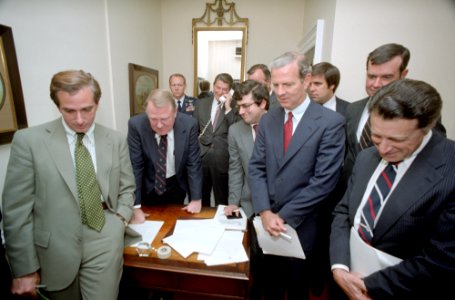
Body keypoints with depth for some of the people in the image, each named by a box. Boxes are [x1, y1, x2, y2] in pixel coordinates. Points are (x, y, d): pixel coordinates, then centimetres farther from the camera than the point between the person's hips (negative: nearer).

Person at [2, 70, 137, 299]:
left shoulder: (116, 140, 1)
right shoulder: (29, 140, -7)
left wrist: (122, 217, -5)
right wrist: (24, 269, -5)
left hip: (105, 241, 1)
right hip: (55, 248, -1)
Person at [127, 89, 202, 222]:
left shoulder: (189, 124, -23)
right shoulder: (136, 125, -24)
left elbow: (193, 163, -15)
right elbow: (134, 166, -20)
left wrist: (196, 199, -14)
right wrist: (135, 206, -21)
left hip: (176, 186, 1)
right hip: (148, 187, 0)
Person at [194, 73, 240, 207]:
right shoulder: (201, 103, 9)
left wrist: (228, 107, -16)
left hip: (222, 159, -3)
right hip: (201, 156, 3)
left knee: (221, 201, 12)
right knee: (200, 198, 18)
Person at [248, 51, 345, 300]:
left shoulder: (331, 122, -13)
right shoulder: (267, 120, 2)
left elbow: (323, 181, -17)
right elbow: (256, 168, -1)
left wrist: (285, 216, -15)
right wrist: (265, 212, -12)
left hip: (302, 225, -3)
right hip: (267, 221, 4)